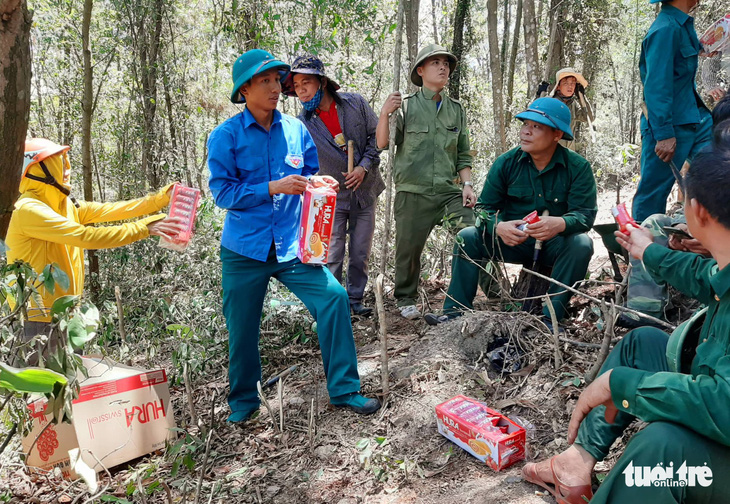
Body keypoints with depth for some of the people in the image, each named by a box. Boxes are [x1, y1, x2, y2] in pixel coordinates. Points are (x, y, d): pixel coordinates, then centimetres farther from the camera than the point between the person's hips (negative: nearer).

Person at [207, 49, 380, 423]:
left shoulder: (296, 130, 5)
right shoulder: (226, 136, -5)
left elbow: (312, 176, 15)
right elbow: (222, 191, -10)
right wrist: (273, 188, -20)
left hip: (292, 245, 2)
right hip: (244, 249, -2)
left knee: (334, 298, -12)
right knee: (242, 325, 8)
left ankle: (344, 389, 5)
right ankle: (243, 400, 33)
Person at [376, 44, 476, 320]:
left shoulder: (457, 109, 15)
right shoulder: (406, 105, 3)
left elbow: (463, 154, 17)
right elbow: (382, 143, -3)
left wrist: (467, 184, 5)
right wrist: (384, 114, -18)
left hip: (450, 190, 3)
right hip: (413, 191, -2)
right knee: (409, 248, 5)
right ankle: (406, 299, 27)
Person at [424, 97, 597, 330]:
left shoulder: (578, 167, -10)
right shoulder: (506, 163, -4)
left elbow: (585, 213, -16)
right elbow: (485, 207, -4)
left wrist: (561, 224, -41)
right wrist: (499, 226, -29)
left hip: (555, 244, -1)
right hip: (512, 241, 2)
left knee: (581, 245, -32)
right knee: (467, 237, -18)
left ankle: (551, 318, -27)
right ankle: (456, 312, -18)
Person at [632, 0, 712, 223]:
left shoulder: (682, 24, 10)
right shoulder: (666, 28, -18)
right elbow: (656, 86, -23)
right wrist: (664, 134, -24)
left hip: (692, 118, 10)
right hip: (670, 124, -10)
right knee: (654, 190, 1)